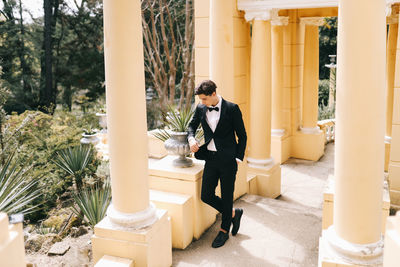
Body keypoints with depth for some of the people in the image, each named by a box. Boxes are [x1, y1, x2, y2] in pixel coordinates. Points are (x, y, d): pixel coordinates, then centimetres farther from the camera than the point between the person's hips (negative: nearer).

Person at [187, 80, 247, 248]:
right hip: (210, 158, 5)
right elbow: (192, 126, 21)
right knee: (206, 196, 3)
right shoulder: (200, 109, 4)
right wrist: (191, 139, -1)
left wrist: (238, 158, -8)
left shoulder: (232, 109, -9)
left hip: (228, 159, -5)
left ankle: (224, 230, 27)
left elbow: (242, 136, -3)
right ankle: (233, 214, 27)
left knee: (227, 196, 6)